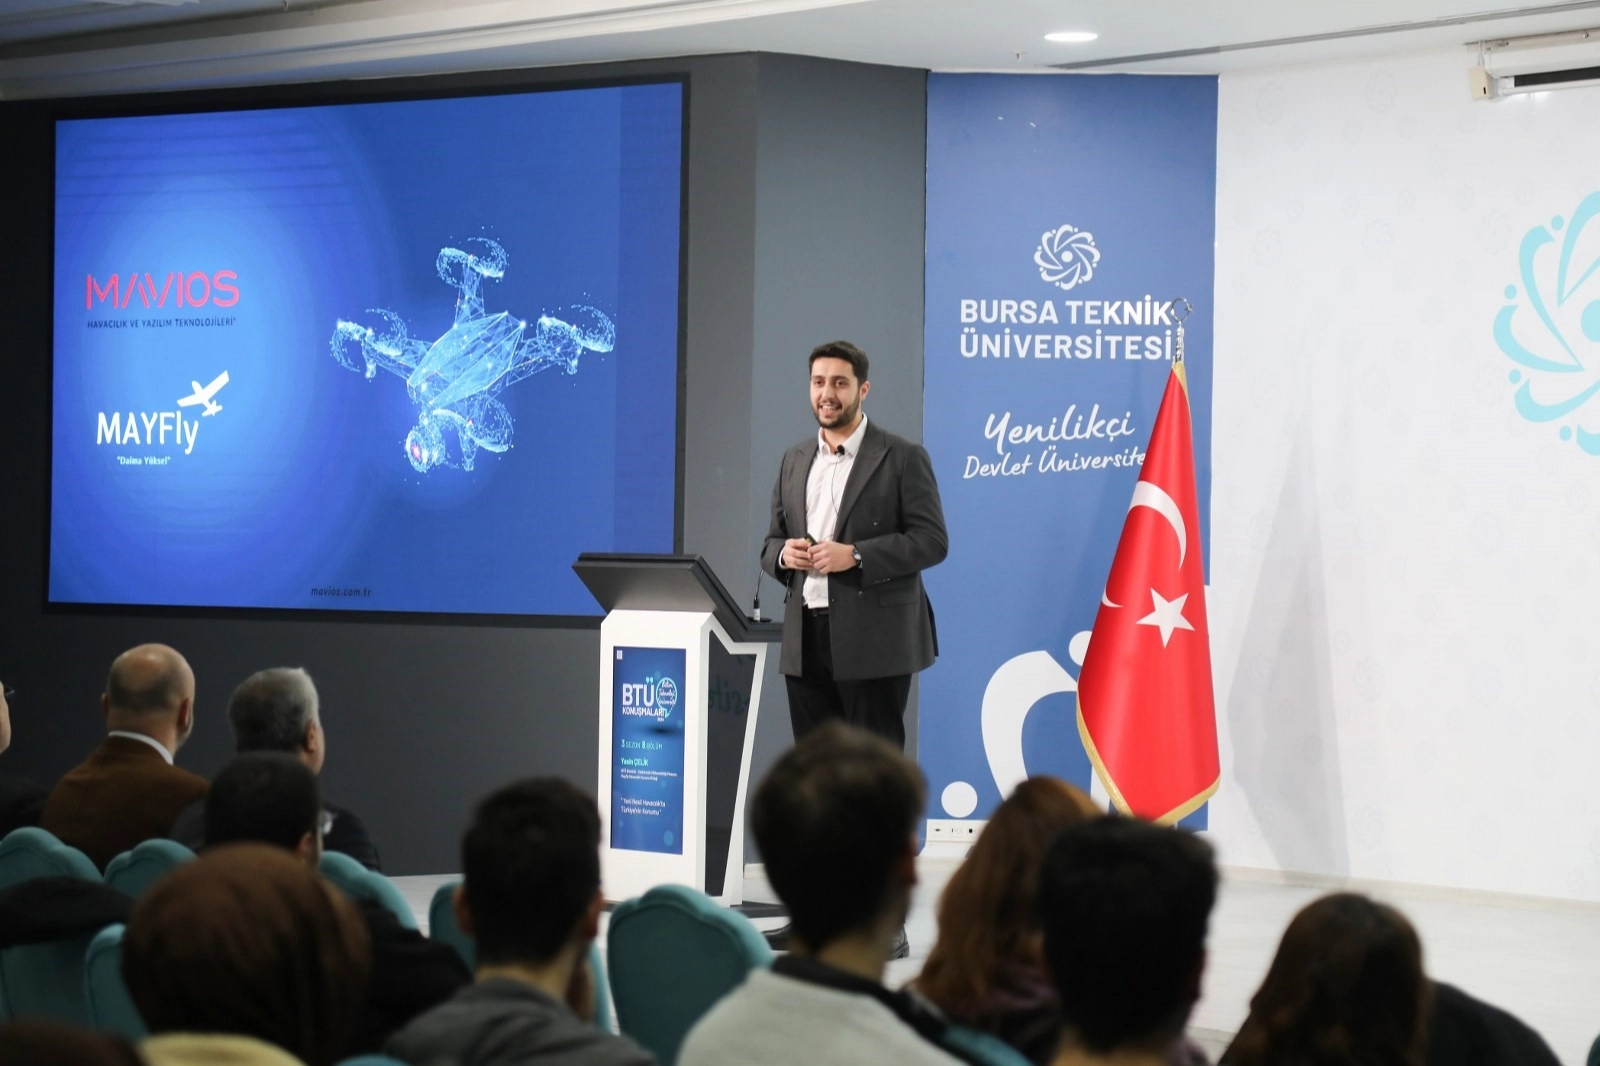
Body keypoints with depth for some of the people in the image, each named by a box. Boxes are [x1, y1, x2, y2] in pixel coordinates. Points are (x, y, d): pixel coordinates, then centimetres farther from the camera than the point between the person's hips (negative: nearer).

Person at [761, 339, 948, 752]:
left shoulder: (902, 457, -1)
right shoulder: (795, 460, 17)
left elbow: (931, 540, -7)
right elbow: (771, 543, 21)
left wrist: (856, 556, -18)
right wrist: (783, 554, -3)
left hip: (873, 641, -6)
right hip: (806, 641, 6)